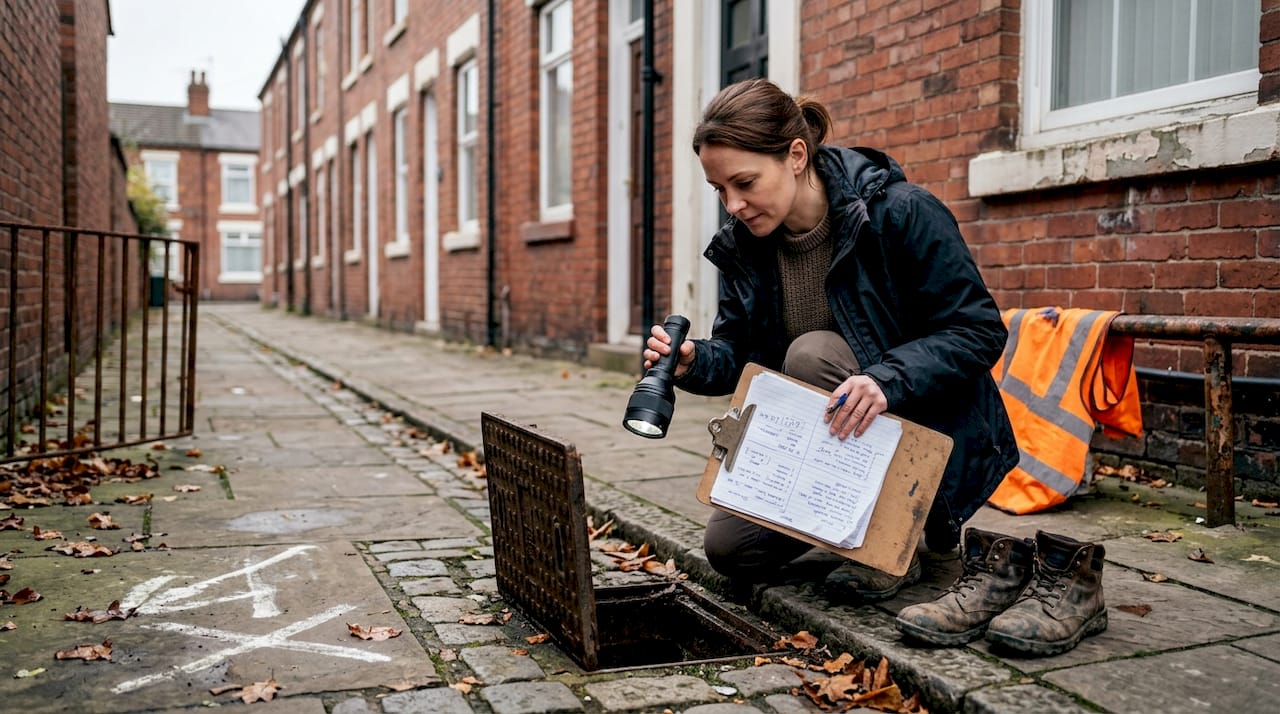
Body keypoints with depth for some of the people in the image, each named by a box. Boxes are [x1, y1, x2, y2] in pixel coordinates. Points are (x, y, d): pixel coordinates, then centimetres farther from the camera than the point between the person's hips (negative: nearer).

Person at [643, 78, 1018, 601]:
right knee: (731, 547, -8)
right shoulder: (742, 244, -3)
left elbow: (980, 331, -20)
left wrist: (887, 378, -35)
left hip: (932, 432, -5)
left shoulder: (900, 213, -21)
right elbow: (737, 352, 1)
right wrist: (693, 362, -22)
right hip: (824, 448, 6)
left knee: (812, 353, -31)